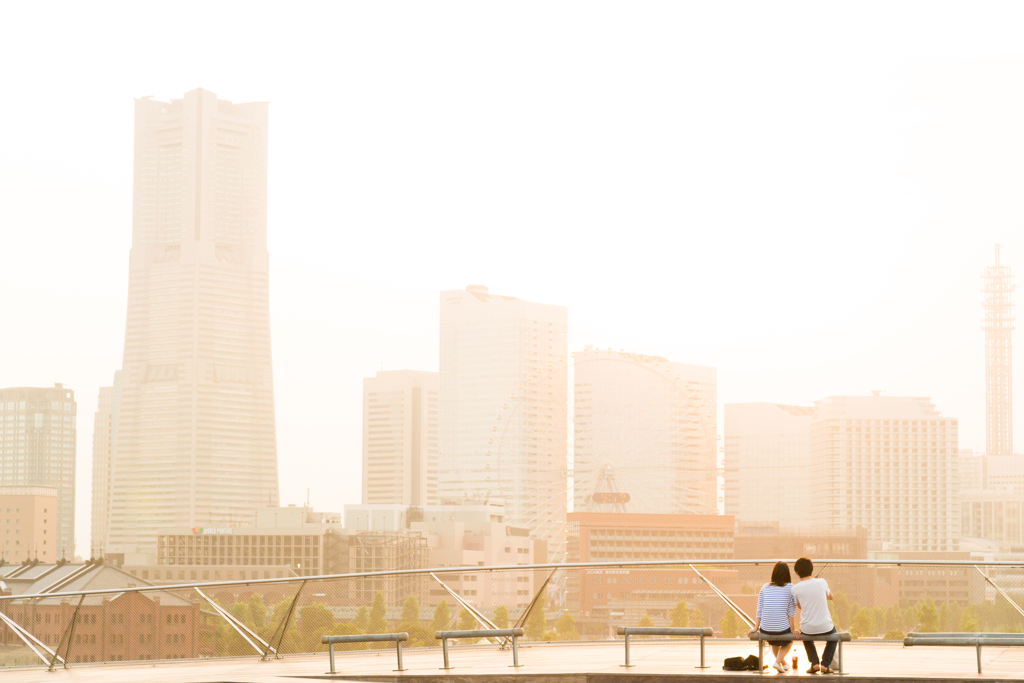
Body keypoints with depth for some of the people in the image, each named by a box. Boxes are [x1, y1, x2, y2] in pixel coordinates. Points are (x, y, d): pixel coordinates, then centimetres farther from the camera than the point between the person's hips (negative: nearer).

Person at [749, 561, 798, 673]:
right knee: (789, 641, 32)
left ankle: (784, 663, 44)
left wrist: (756, 627, 9)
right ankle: (778, 661, 11)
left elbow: (759, 609, 4)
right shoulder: (790, 587, -3)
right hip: (782, 629, -3)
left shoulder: (765, 587, 6)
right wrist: (793, 629, -2)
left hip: (765, 630, 3)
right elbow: (791, 610, -7)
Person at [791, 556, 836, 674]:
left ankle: (814, 663, 20)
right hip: (825, 627, 0)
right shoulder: (821, 582, -6)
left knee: (806, 637, 38)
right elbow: (830, 597, 15)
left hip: (807, 629, 0)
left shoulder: (795, 588, -9)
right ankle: (825, 664, 20)